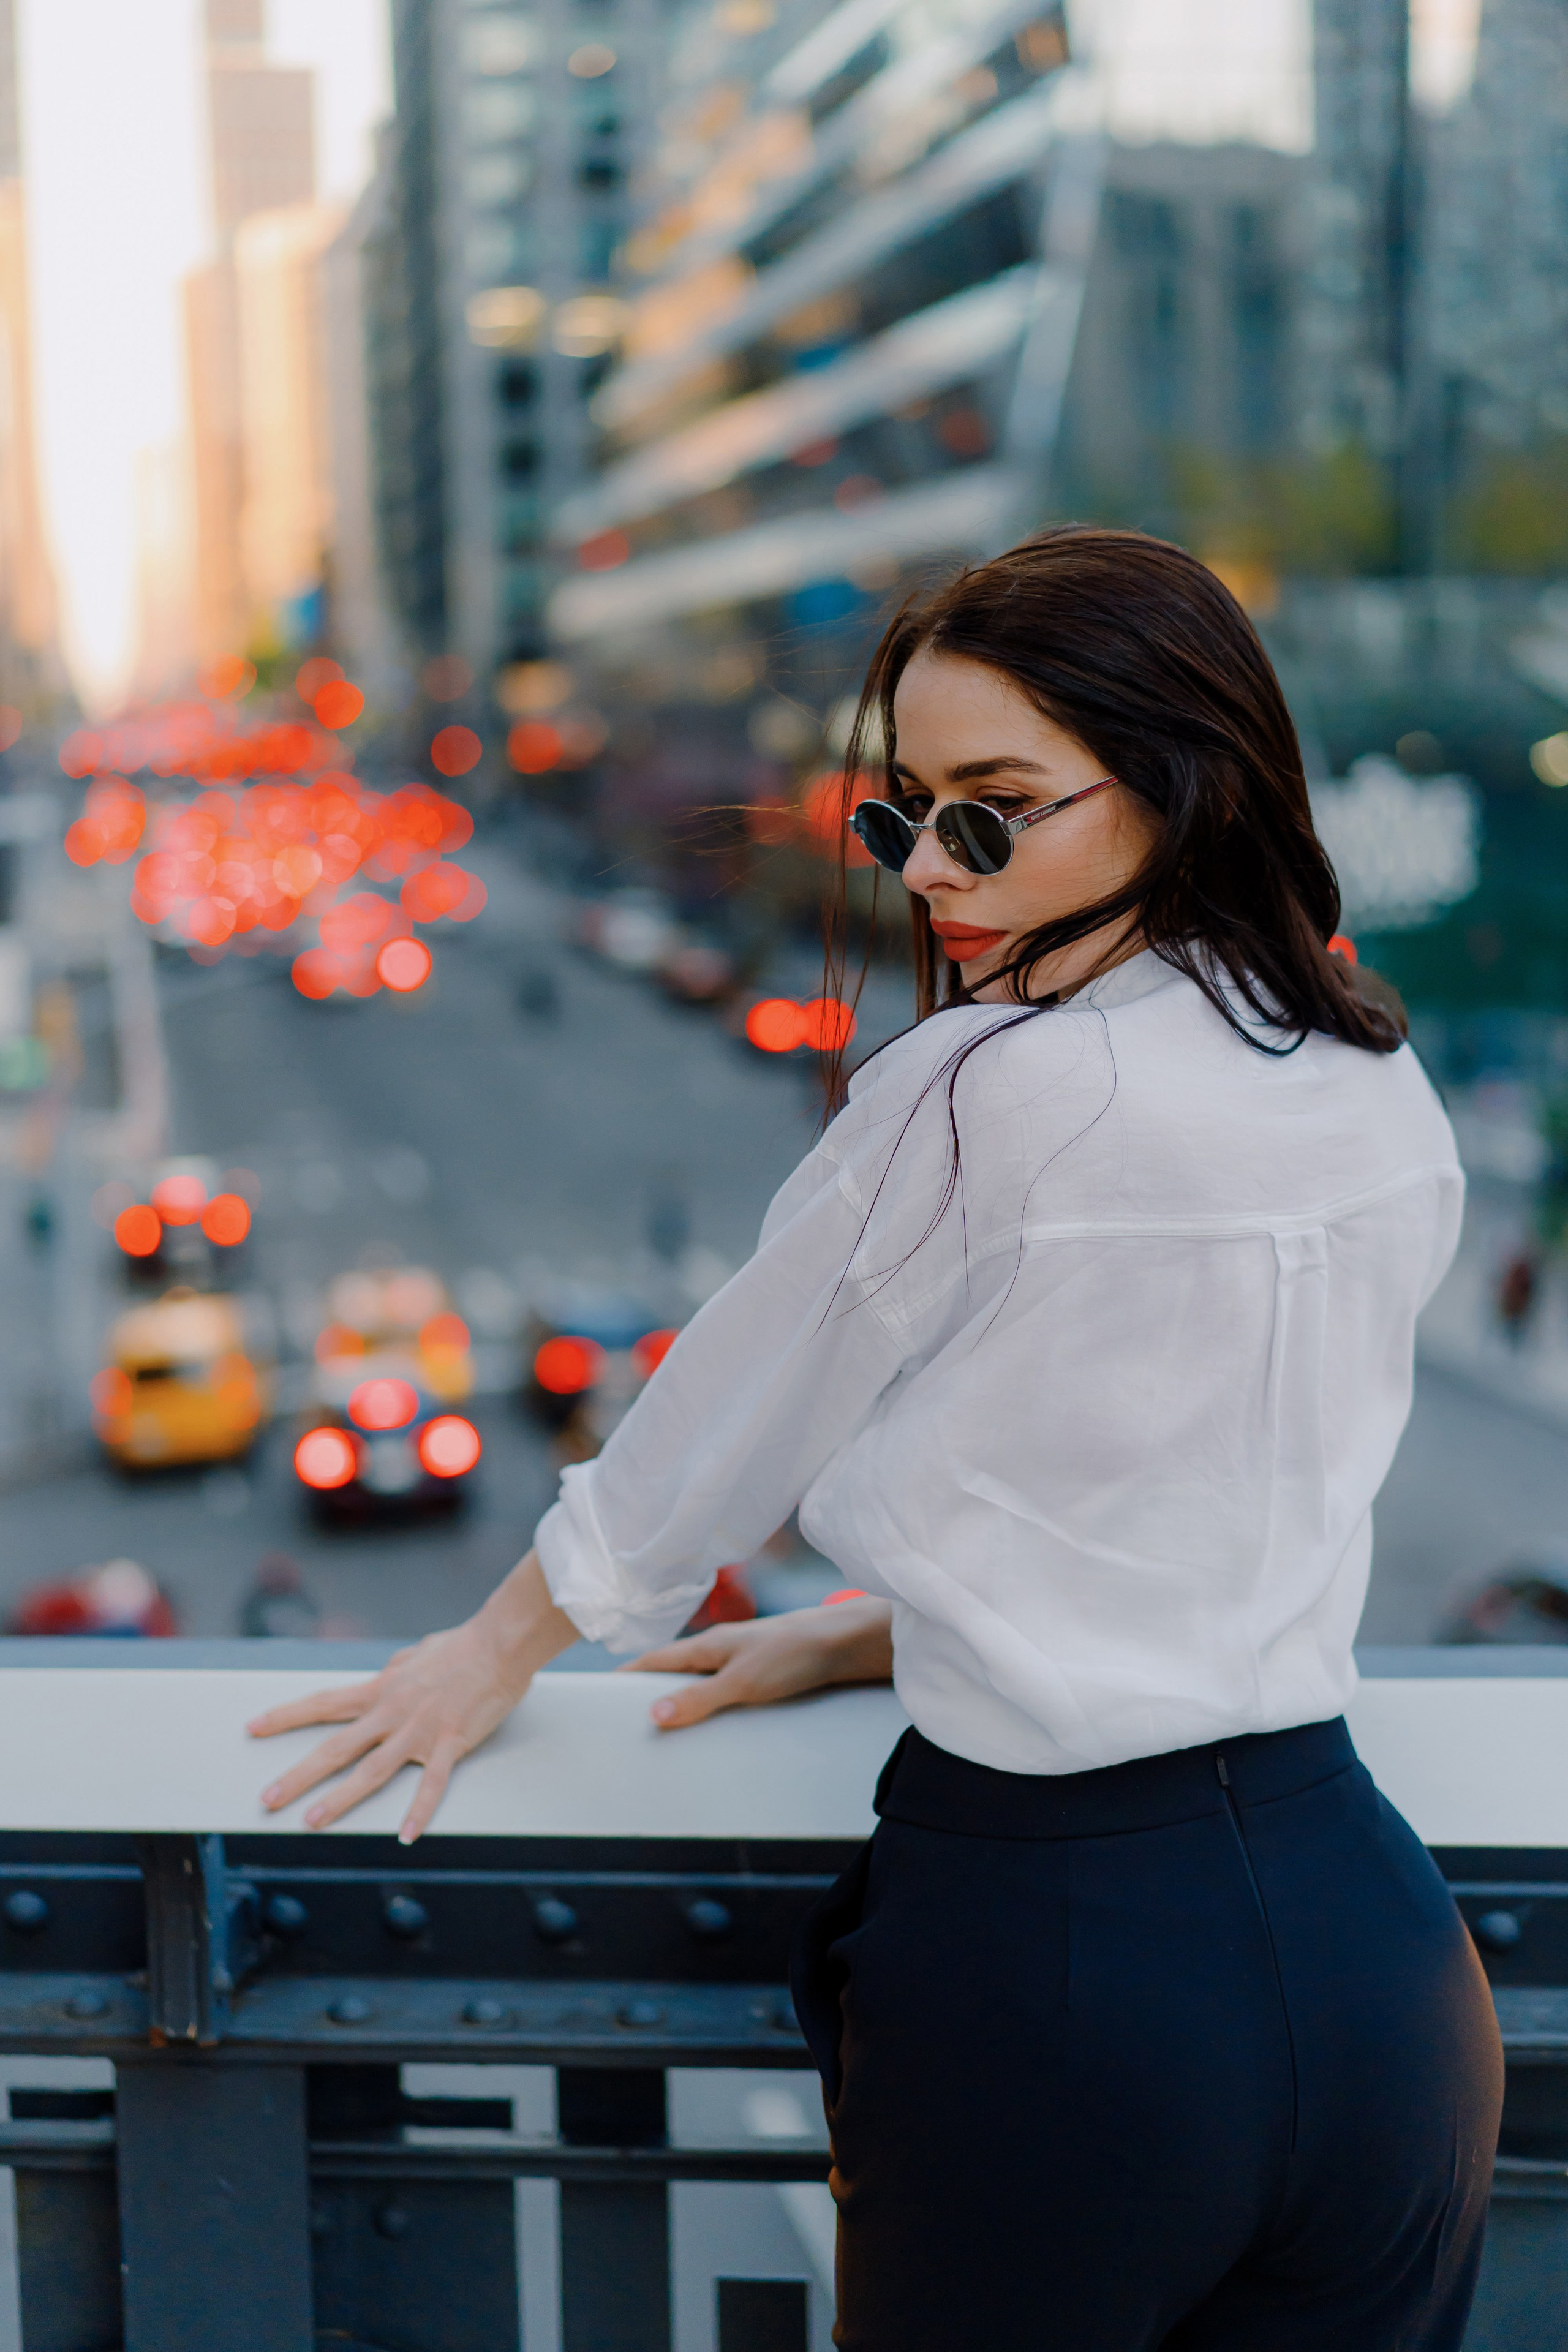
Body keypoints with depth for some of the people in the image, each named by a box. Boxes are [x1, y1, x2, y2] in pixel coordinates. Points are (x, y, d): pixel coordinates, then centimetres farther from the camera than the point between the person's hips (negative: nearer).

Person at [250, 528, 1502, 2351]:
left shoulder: (982, 1094, -17)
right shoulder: (1391, 1106, 3)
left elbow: (730, 1413, -3)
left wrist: (503, 1643, 15)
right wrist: (871, 1638, 24)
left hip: (1057, 1951, -6)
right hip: (1372, 1933, 6)